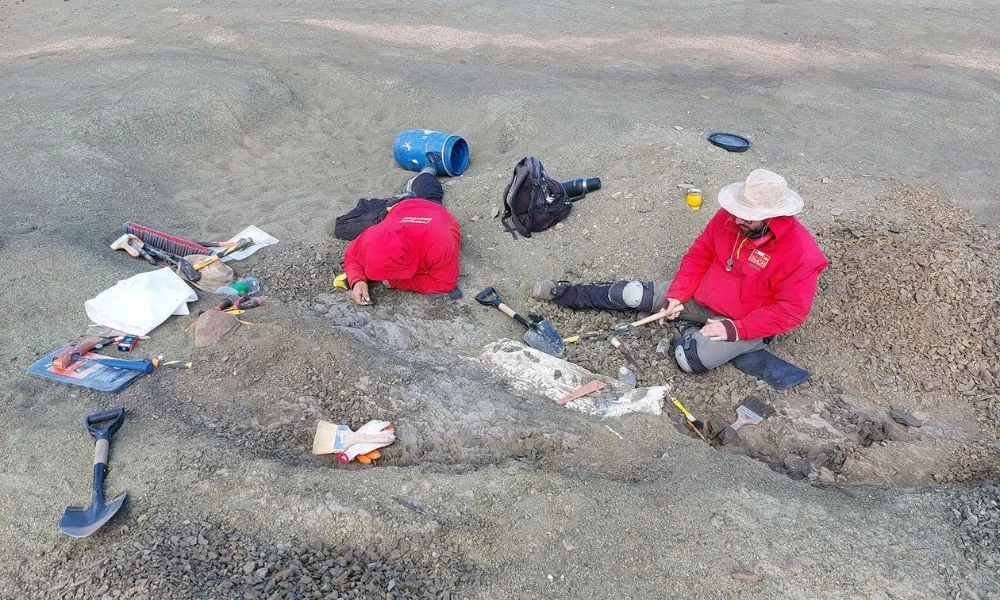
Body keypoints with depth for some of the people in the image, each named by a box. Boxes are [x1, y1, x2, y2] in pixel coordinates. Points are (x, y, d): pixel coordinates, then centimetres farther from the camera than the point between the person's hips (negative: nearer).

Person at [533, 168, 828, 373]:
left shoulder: (800, 251, -26)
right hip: (702, 295, 5)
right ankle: (563, 293, 10)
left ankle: (688, 329, 5)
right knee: (632, 294, -5)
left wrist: (736, 329, -27)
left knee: (691, 358, -29)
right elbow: (699, 254, 0)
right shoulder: (729, 216, -10)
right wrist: (678, 295, -10)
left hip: (747, 323, -5)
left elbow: (791, 310, -22)